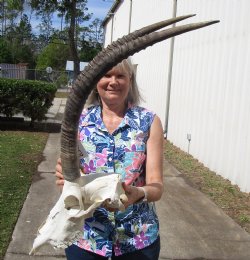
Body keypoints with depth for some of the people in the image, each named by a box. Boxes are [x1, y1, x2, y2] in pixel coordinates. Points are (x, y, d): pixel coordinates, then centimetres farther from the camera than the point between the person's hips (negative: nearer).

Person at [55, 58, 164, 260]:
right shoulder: (78, 121, -4)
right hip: (84, 235, 1)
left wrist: (137, 194, -32)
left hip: (138, 238, 0)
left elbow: (156, 186, -10)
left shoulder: (149, 122, -7)